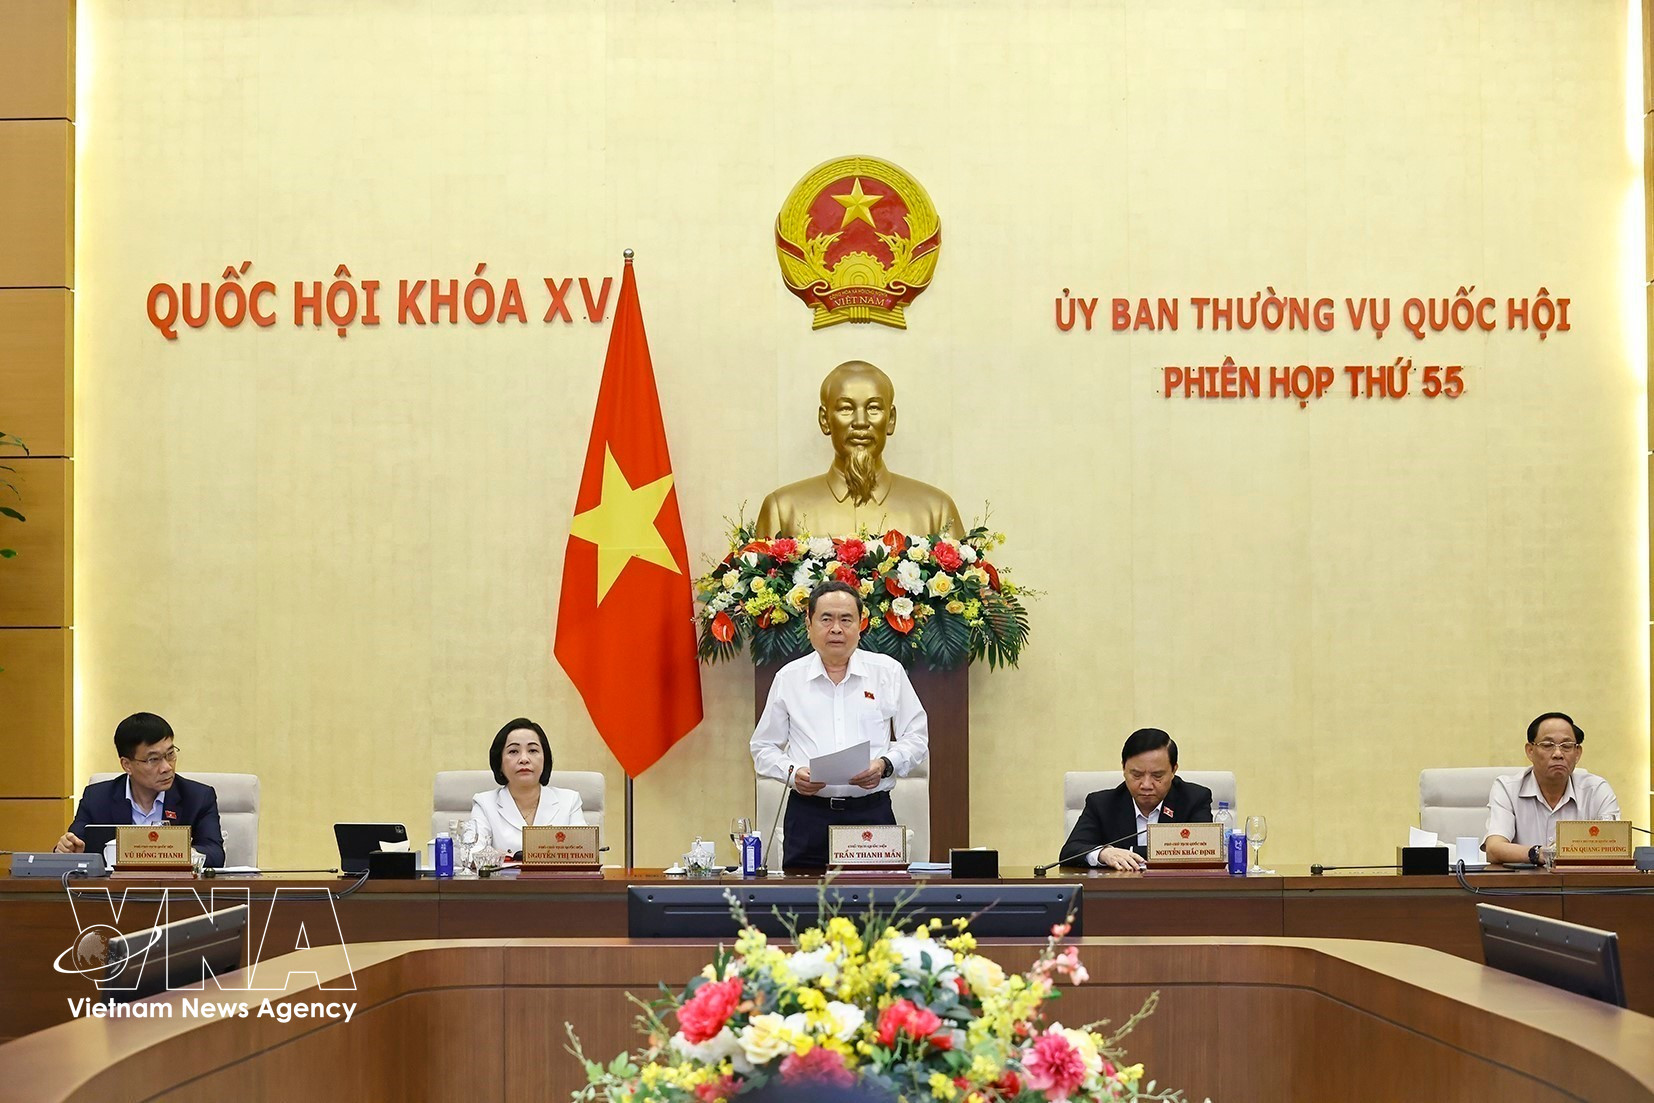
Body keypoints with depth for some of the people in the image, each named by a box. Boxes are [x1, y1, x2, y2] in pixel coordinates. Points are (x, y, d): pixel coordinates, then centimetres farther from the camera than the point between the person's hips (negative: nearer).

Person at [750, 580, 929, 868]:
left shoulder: (889, 672, 8)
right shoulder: (788, 678, 9)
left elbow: (916, 739, 10)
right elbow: (763, 748, 13)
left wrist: (885, 765, -9)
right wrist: (792, 773, -7)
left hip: (871, 812, 0)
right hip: (808, 814, 0)